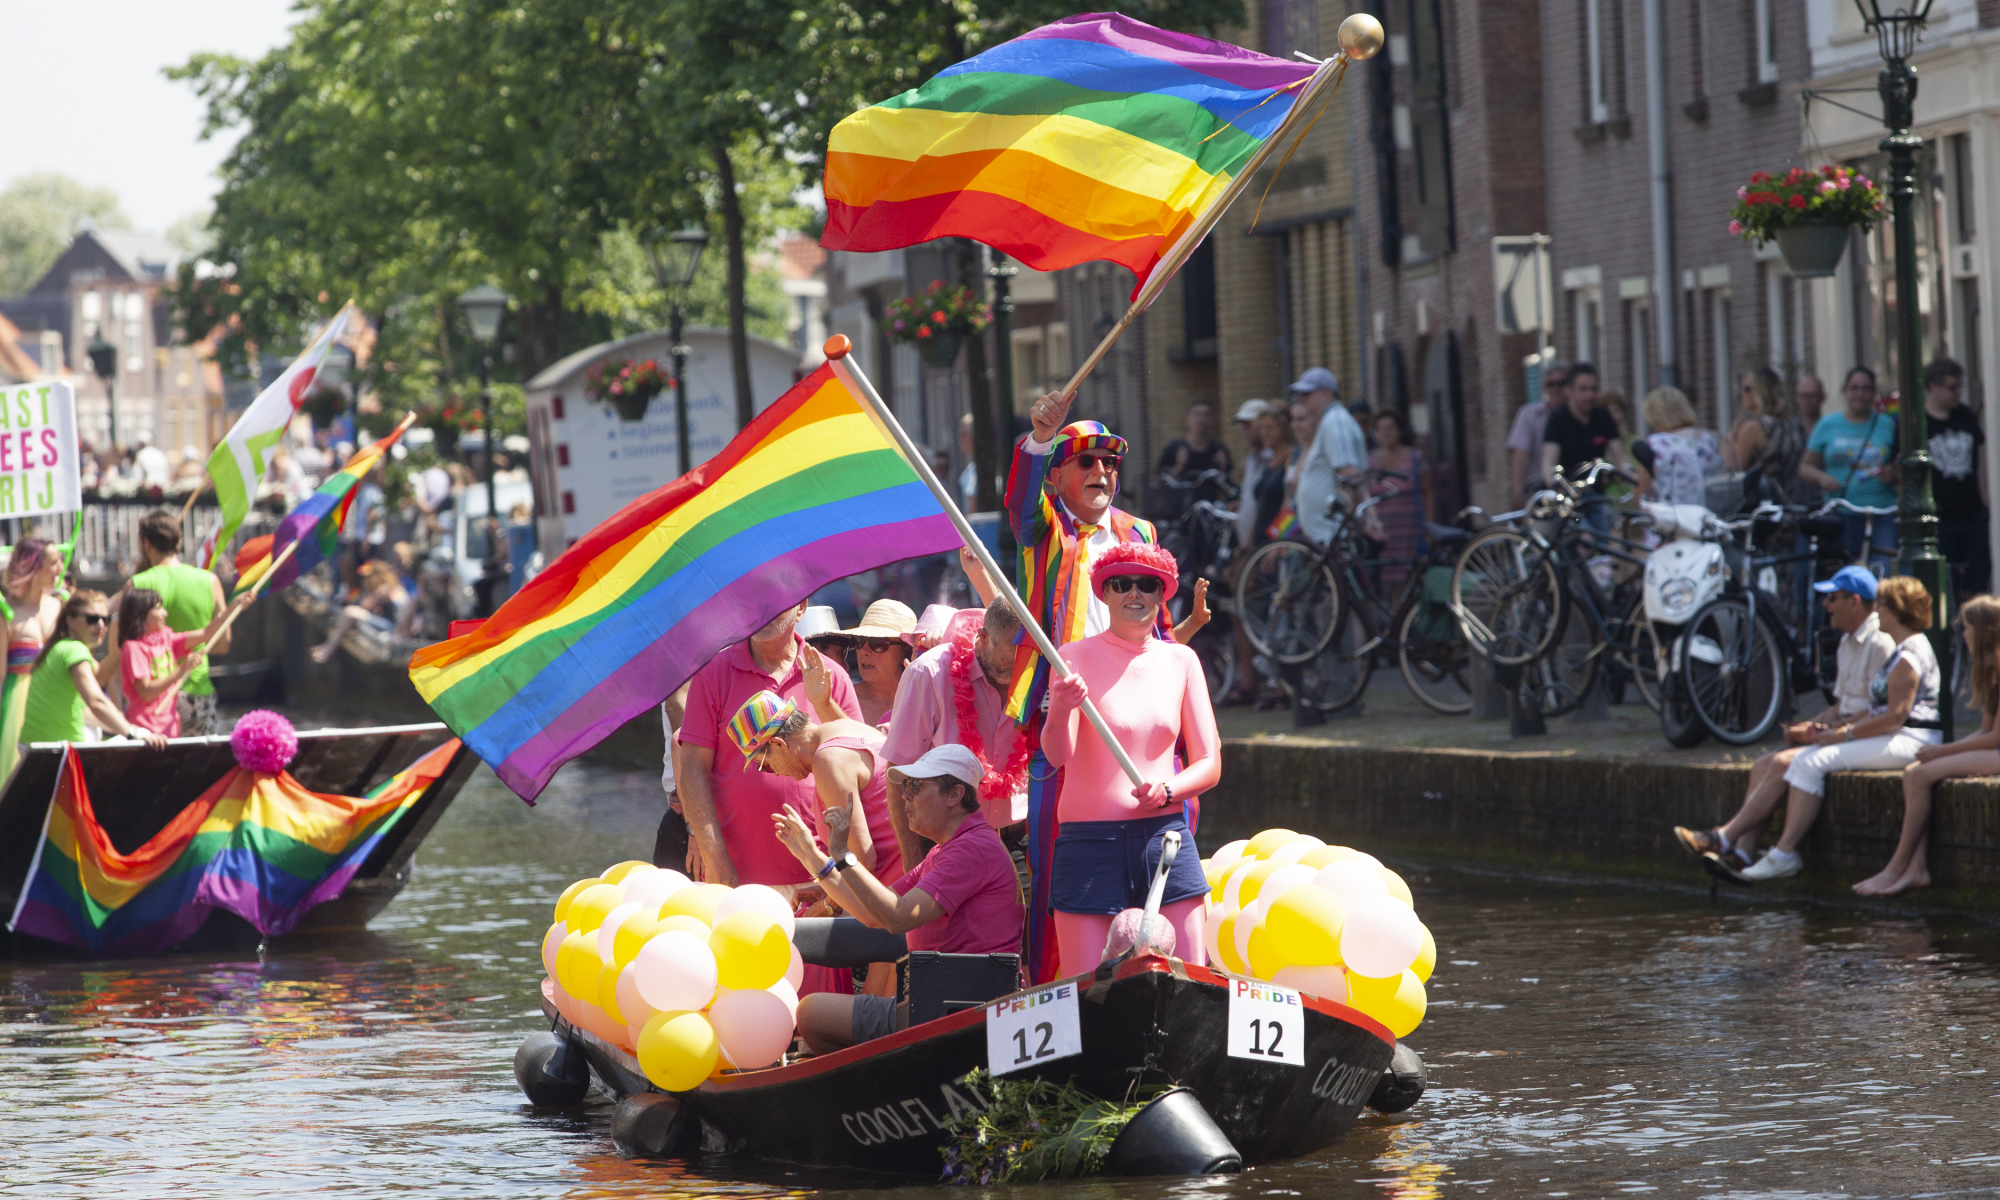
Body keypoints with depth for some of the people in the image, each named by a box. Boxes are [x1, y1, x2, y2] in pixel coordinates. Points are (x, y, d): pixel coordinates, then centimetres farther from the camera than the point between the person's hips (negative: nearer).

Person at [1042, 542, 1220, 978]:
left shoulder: (1180, 661, 11)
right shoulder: (1077, 657, 1)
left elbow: (1209, 765, 11)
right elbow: (1057, 755, -12)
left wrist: (1166, 790, -11)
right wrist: (1059, 711, -35)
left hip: (1166, 841, 3)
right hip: (1090, 842, -3)